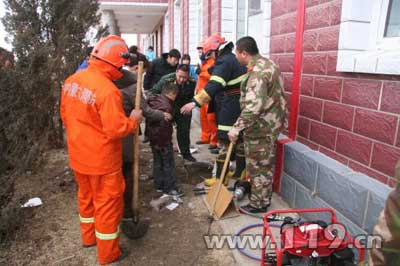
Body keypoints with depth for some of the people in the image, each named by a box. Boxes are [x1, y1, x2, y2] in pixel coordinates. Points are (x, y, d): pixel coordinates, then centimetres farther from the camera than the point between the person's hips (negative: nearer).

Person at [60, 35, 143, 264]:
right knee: (107, 202, 8)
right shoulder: (107, 90, -27)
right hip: (102, 160, -8)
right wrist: (134, 120, -9)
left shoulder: (72, 80, 0)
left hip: (78, 155, 8)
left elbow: (65, 115, 10)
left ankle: (89, 237, 46)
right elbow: (116, 130, -27)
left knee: (86, 195, 25)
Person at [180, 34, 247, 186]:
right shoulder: (234, 59, 15)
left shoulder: (224, 62, -16)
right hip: (241, 107, 10)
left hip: (230, 110, -10)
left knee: (225, 142, -2)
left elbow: (213, 86, -28)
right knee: (239, 139, 15)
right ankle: (240, 172, 28)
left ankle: (220, 178, 7)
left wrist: (195, 102, -32)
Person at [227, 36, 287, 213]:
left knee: (258, 166, 3)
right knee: (265, 164, 20)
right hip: (270, 123, 10)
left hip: (261, 127, -10)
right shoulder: (267, 63, 11)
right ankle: (264, 198, 36)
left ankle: (259, 204, 18)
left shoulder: (257, 72, -23)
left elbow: (253, 106, -32)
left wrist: (236, 128, -30)